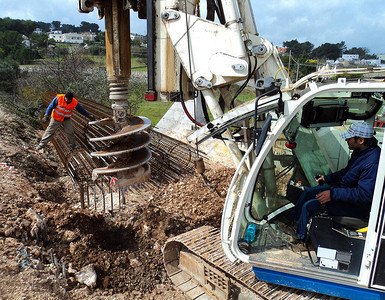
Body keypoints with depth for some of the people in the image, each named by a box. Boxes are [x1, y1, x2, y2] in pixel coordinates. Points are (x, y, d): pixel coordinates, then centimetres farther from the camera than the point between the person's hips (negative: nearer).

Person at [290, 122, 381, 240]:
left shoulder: (372, 163, -31)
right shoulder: (360, 151, 0)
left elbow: (364, 195, -33)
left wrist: (333, 194, -32)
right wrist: (327, 178, 12)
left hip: (355, 206, -10)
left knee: (308, 206, -16)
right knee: (307, 192, 11)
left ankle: (300, 236, 9)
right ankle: (293, 220, 28)